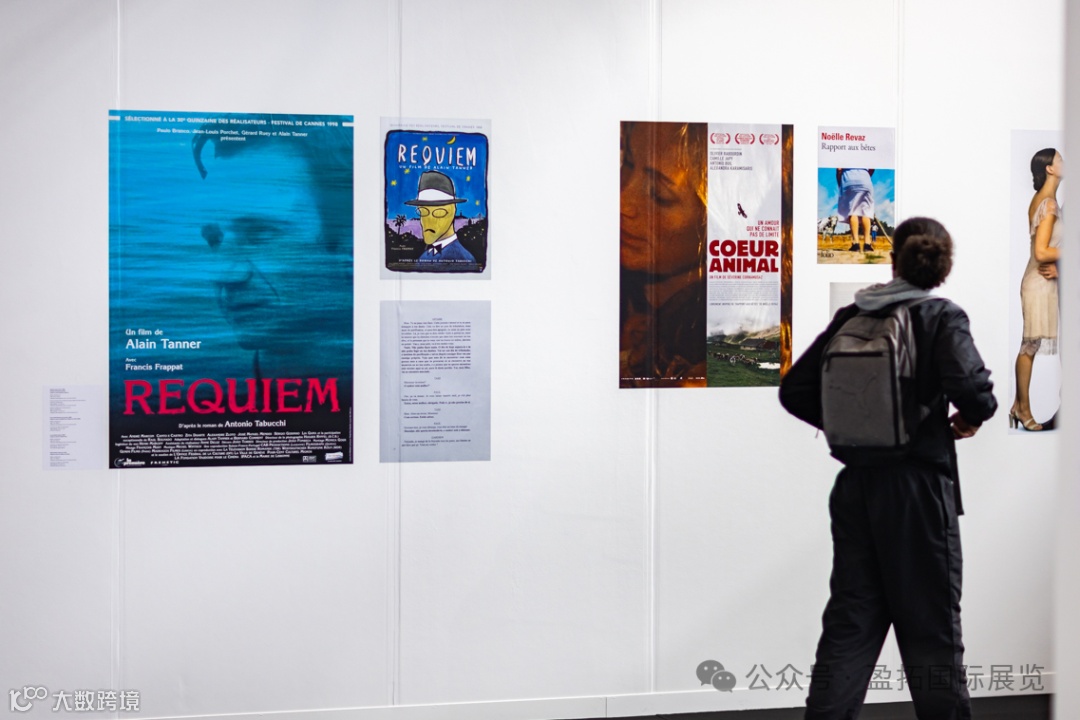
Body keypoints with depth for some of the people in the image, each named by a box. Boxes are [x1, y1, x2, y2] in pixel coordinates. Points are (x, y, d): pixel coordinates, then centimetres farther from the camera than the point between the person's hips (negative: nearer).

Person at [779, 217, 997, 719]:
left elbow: (794, 391, 5)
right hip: (919, 488, -4)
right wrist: (972, 417, -1)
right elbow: (972, 388, -22)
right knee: (931, 627, 7)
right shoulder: (942, 317, -7)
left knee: (850, 622, 10)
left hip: (856, 486, 4)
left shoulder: (849, 317, 4)